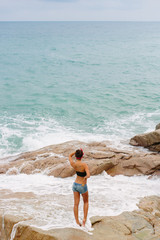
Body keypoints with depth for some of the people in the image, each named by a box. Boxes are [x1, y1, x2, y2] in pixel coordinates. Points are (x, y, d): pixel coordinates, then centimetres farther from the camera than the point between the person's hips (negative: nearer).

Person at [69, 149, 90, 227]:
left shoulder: (73, 164, -10)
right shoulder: (84, 165, -24)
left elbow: (70, 156, 11)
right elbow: (88, 175, -34)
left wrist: (76, 151, 2)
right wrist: (85, 177, -15)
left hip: (75, 185, 4)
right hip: (82, 186, -4)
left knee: (76, 204, 10)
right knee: (86, 202, 20)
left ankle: (77, 221, 16)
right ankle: (84, 219, 11)